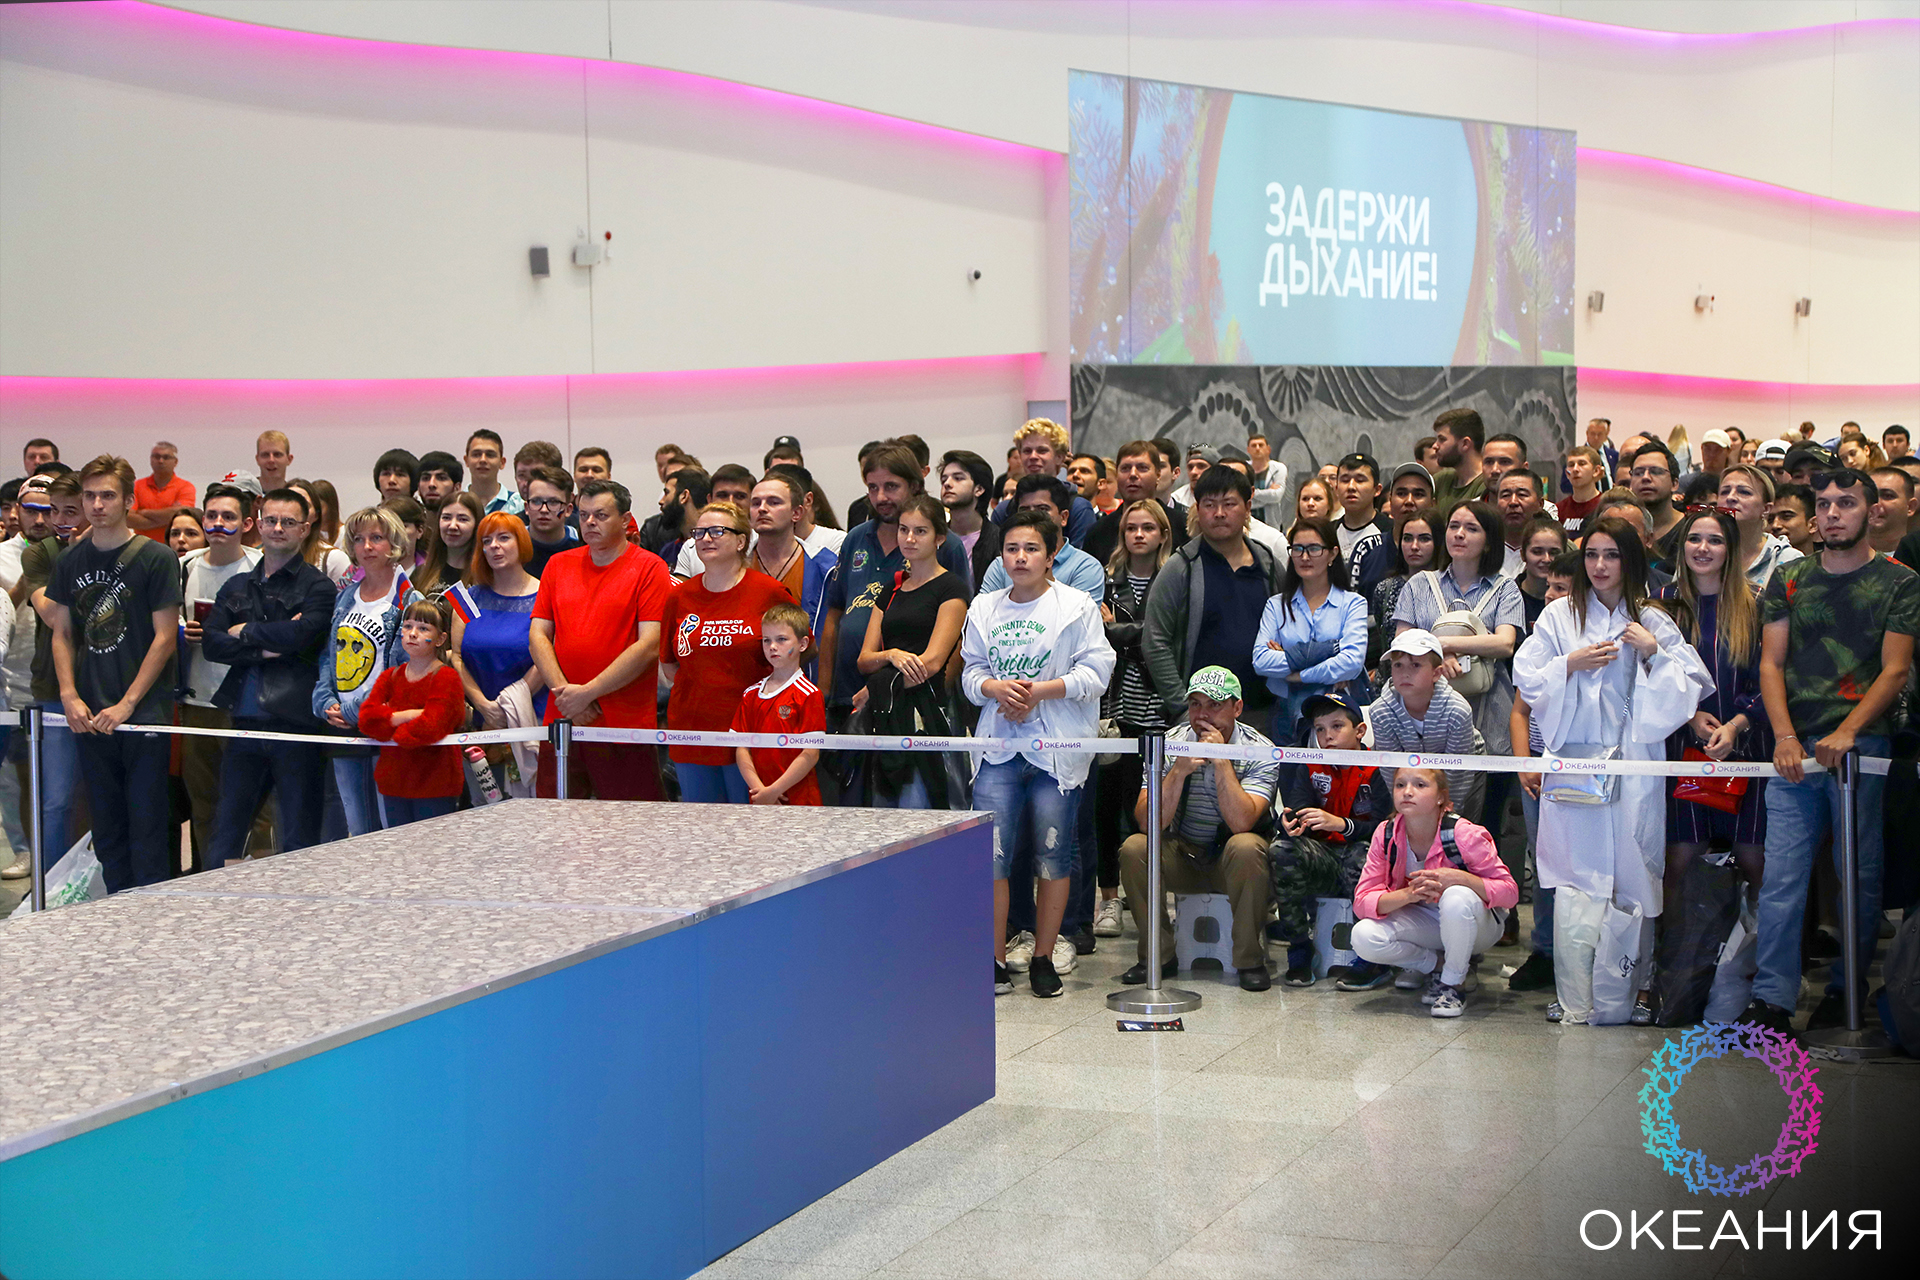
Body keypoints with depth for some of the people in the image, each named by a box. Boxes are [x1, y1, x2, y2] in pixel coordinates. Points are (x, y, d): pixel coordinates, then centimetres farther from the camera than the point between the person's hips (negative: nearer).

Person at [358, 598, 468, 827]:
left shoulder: (446, 679, -7)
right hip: (394, 782, 5)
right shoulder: (390, 677, 12)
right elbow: (367, 718, -3)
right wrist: (410, 715, -14)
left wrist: (390, 724, -6)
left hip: (435, 785, -5)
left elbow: (431, 728, -21)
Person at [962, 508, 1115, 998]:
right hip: (999, 743, 2)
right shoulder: (984, 608, 12)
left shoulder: (1077, 606, 0)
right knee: (990, 852, -6)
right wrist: (997, 688, -9)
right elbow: (971, 671, 13)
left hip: (1058, 747, -2)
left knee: (1053, 853, 3)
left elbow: (1095, 671, -5)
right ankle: (994, 961, 3)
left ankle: (1043, 958, 15)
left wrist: (1040, 691, -15)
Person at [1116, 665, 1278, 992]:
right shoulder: (1169, 744, -7)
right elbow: (1148, 822, -18)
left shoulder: (1259, 751, -13)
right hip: (1183, 858, 2)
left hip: (1234, 865, -2)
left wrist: (1221, 760, -28)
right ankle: (1159, 955, -8)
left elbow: (1241, 823, -28)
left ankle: (1250, 961, -18)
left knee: (1245, 847, -35)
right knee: (1134, 848, -24)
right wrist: (1180, 770, -29)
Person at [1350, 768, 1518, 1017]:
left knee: (1457, 898, -38)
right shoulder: (1386, 835, -14)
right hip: (1423, 920, 3)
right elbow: (1362, 900, -16)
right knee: (1364, 937, -24)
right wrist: (1408, 894, -35)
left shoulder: (1463, 834, -24)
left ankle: (1453, 983, -12)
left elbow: (1509, 892, -21)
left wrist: (1460, 879, -38)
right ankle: (1438, 964, 3)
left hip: (1476, 925, -3)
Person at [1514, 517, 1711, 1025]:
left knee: (1633, 878, -1)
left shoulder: (1653, 623, 12)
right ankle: (1575, 1001, -10)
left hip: (1635, 764, 1)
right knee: (1576, 877, -9)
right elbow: (1528, 679, 8)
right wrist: (1572, 664, -8)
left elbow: (1692, 687, 7)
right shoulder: (1560, 615, 11)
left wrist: (1654, 654, -7)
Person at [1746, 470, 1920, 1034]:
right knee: (1781, 876, -4)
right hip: (1795, 749, 2)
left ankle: (1846, 990, 16)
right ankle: (1773, 999, -3)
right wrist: (1784, 735, -7)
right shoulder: (1788, 579, 12)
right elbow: (1771, 663, 8)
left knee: (1861, 876, 3)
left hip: (1863, 747, -2)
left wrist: (1846, 733, -16)